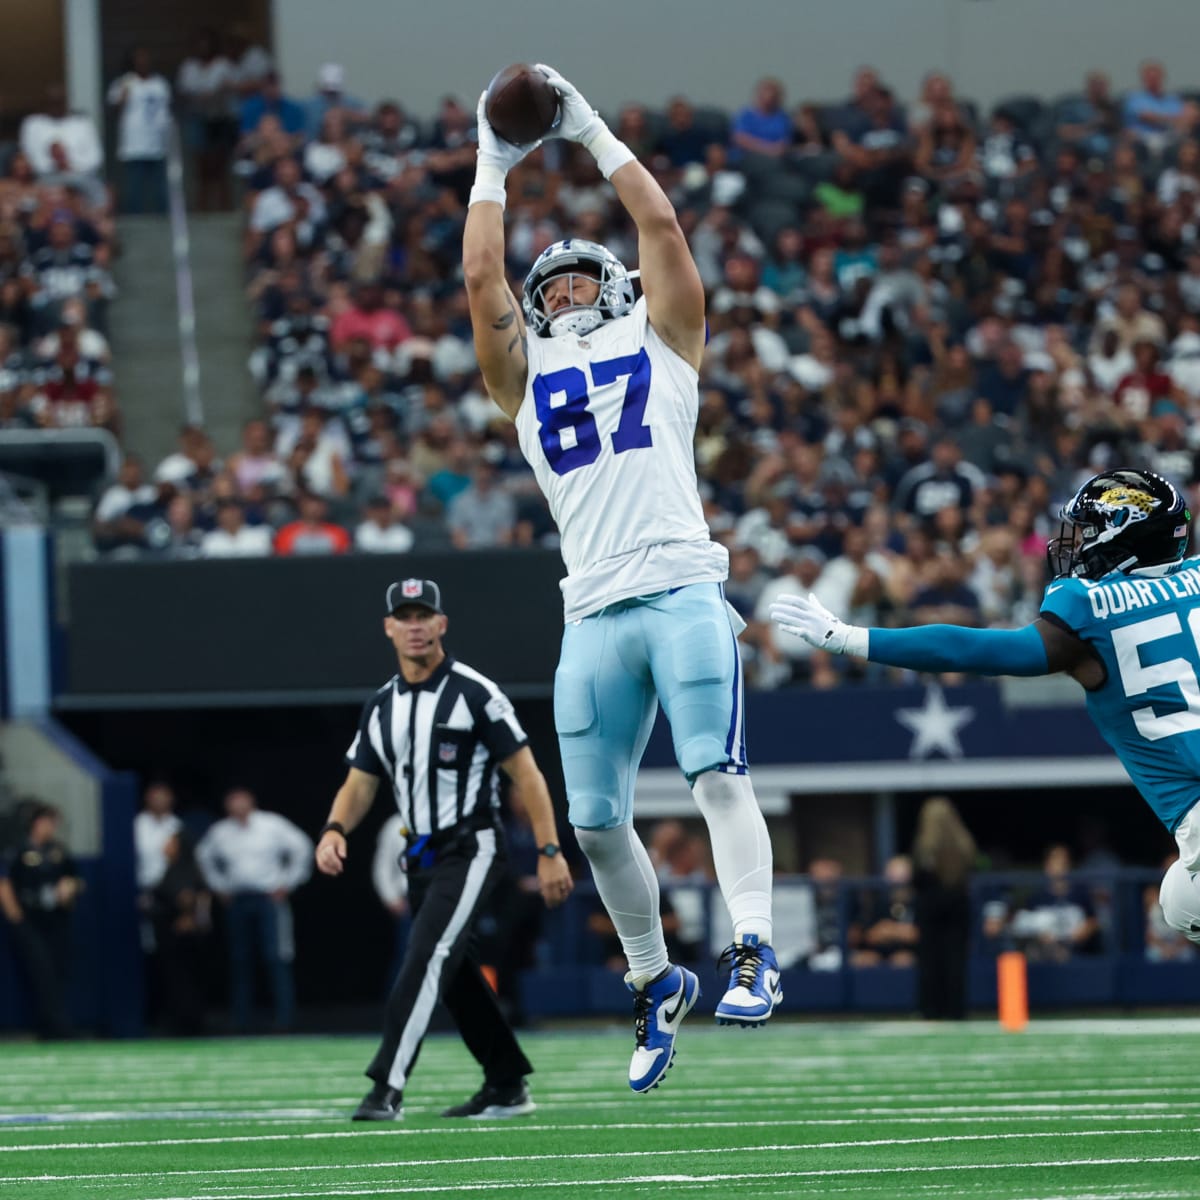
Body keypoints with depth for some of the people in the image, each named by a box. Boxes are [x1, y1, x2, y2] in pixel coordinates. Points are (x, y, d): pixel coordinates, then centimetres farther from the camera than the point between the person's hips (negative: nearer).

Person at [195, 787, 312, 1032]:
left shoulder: (272, 825, -2)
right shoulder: (220, 833, 8)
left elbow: (301, 847, 4)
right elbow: (204, 856, 27)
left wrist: (287, 883, 2)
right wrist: (219, 886, 19)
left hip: (269, 899, -3)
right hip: (237, 900, 4)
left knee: (277, 957, -11)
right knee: (240, 961, 3)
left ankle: (284, 1018, -12)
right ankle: (241, 1019, 8)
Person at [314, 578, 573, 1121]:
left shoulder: (474, 692, -9)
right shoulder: (382, 705, 10)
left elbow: (525, 773, -9)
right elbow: (359, 785, 9)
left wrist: (549, 852, -15)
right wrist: (334, 829, -14)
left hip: (470, 851, -7)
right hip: (422, 858, 7)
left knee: (426, 960, -19)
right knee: (456, 974, 13)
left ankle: (386, 1087, -26)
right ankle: (507, 1086, 26)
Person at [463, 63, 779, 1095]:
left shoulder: (660, 342, 16)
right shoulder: (524, 375, 21)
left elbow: (662, 226, 9)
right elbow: (481, 276, 12)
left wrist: (591, 132, 15)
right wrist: (494, 166, 19)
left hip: (684, 593, -3)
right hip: (595, 615, 3)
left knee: (719, 776, -18)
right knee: (597, 820, 3)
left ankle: (754, 953, -23)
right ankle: (656, 983, 18)